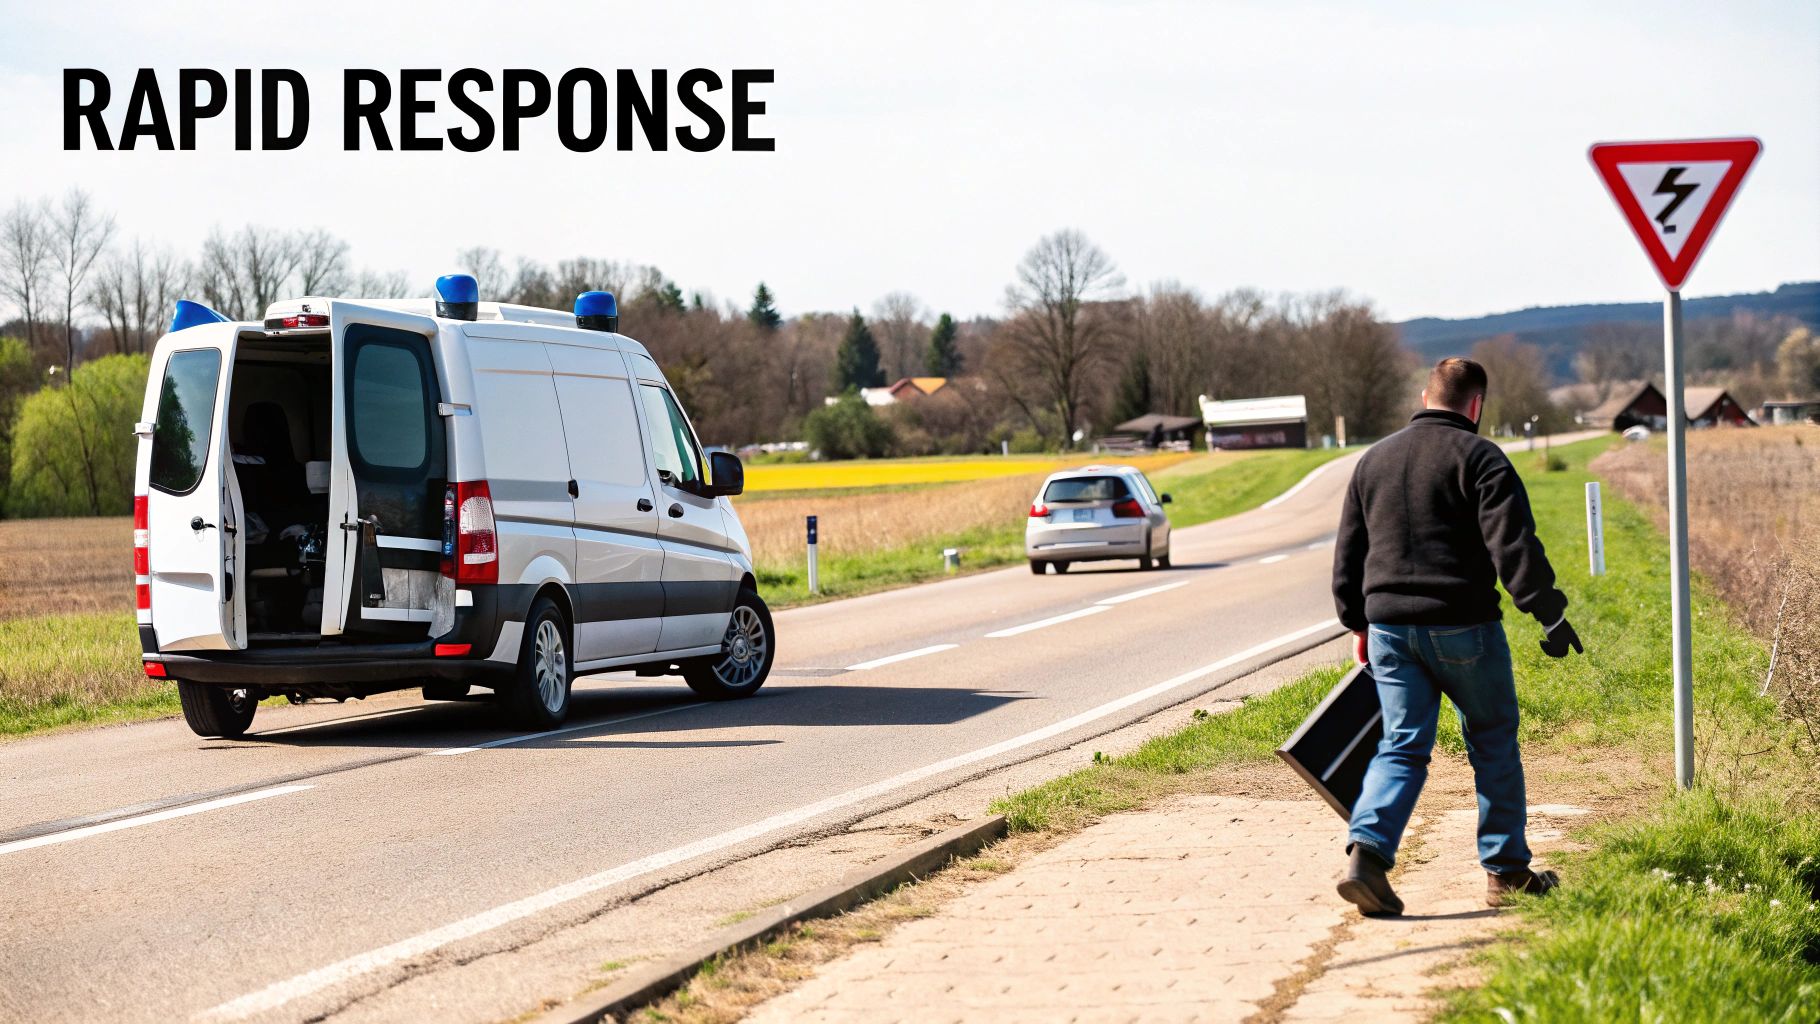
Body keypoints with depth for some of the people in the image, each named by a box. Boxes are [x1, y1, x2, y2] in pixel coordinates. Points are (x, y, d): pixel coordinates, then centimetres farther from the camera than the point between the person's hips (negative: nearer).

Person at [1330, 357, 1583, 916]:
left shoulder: (1372, 460, 14)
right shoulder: (1479, 458, -5)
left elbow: (1348, 555, 19)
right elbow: (1513, 544, -16)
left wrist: (1359, 623, 28)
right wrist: (1549, 611, -14)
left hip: (1389, 625, 4)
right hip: (1462, 627, -4)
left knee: (1401, 747, 4)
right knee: (1494, 745, 11)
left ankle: (1366, 852, -17)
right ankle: (1507, 870, 16)